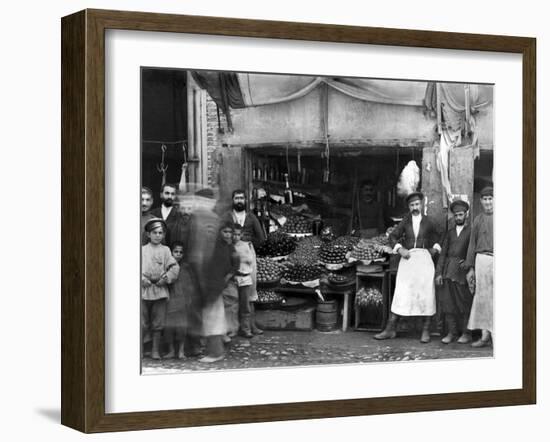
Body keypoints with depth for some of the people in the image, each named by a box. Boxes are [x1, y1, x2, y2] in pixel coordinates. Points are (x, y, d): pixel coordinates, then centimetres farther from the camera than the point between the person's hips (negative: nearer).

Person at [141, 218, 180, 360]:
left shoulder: (165, 250, 10)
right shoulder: (142, 250, 7)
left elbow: (174, 268, 3)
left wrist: (166, 278, -11)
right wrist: (142, 278, -13)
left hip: (160, 290, 1)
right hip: (144, 289, -1)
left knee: (158, 323, 3)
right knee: (143, 323, -1)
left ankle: (156, 351, 11)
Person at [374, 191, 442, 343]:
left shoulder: (428, 222, 8)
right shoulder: (406, 221, 8)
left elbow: (438, 238, 20)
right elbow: (393, 236, 11)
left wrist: (435, 248, 3)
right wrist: (400, 249, -4)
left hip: (424, 259, 0)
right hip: (407, 259, 0)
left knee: (426, 295, -2)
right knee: (400, 294, -2)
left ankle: (426, 331, 6)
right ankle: (390, 329, 1)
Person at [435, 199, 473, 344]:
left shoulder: (471, 231, 4)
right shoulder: (450, 232, 16)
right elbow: (443, 253, 11)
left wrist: (468, 263, -19)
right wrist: (438, 273, 2)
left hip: (462, 270, -4)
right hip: (448, 270, 4)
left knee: (464, 303, -2)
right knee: (448, 302, 2)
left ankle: (466, 333, 5)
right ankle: (451, 333, 7)